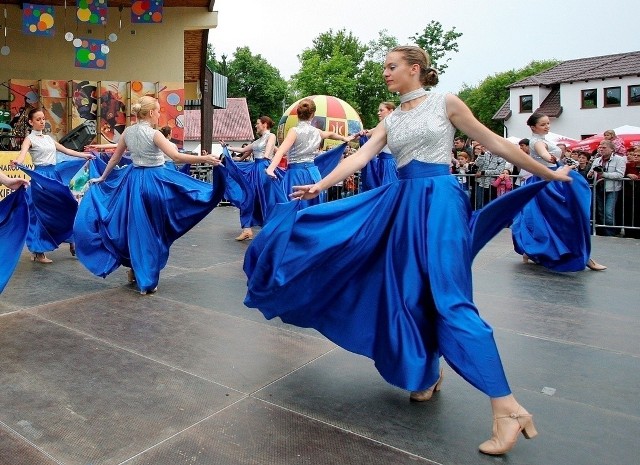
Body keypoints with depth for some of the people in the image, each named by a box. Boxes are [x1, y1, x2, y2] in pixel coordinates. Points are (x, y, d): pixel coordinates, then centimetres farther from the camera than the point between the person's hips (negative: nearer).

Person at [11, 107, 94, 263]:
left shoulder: (48, 138, 15)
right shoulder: (30, 139, -5)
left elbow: (66, 150, 23)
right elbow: (23, 152, -24)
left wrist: (84, 155, 24)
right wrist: (17, 162, -46)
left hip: (54, 175, 7)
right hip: (41, 176, -7)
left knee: (66, 207, 9)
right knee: (41, 212, -4)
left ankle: (72, 243, 22)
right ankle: (37, 252, 5)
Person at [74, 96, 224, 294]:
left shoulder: (128, 132, 4)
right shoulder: (154, 134, -15)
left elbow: (114, 158, 13)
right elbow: (177, 156, -25)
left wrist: (102, 178, 25)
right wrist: (204, 159, -26)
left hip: (133, 179, 6)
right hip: (155, 181, -6)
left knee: (136, 227, 17)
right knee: (152, 230, 4)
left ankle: (135, 271, 28)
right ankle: (147, 281, 12)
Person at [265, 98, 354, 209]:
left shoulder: (295, 131, -8)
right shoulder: (316, 132, 8)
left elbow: (282, 150, -23)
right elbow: (331, 134, 30)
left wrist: (271, 168, -35)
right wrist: (345, 138, 49)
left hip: (297, 173, -5)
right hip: (313, 172, 5)